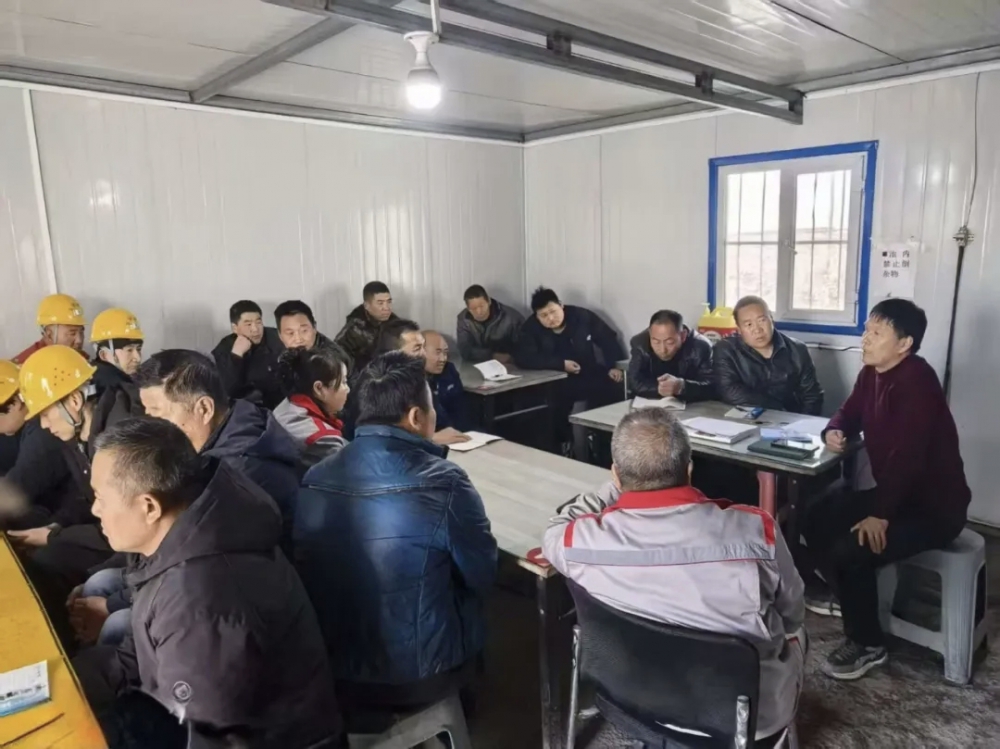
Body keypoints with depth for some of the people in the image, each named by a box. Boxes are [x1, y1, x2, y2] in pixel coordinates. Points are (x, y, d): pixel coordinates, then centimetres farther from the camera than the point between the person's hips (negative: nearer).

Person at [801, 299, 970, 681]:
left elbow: (907, 456, -32)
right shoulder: (872, 373, 2)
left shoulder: (916, 382, -27)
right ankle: (845, 592, 30)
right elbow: (850, 413, 16)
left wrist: (880, 514, -28)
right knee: (817, 516, 9)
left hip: (934, 505, -9)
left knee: (850, 550, -24)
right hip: (895, 490, 10)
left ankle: (867, 644, -2)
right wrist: (835, 431, -8)